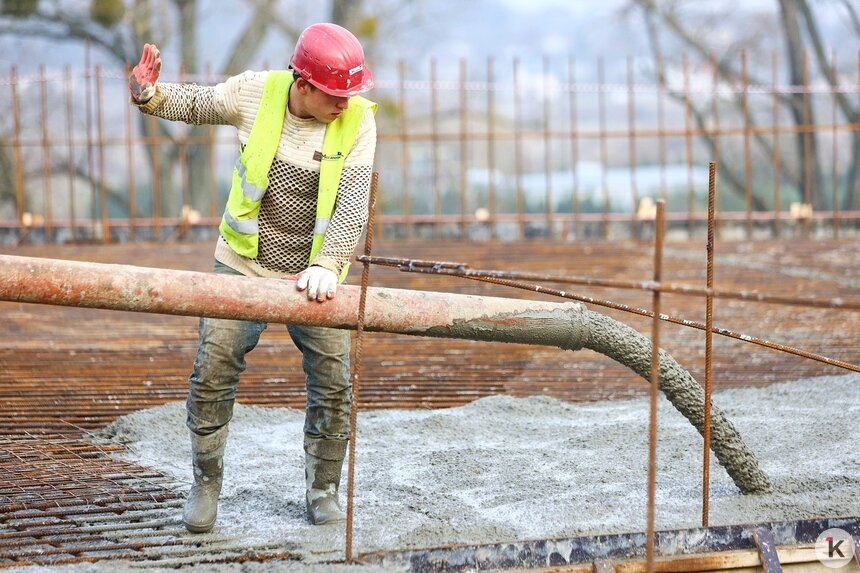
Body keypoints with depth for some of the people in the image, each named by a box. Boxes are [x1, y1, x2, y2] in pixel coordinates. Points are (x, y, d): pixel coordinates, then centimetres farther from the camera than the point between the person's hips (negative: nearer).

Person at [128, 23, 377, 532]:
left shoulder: (358, 119, -15)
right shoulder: (256, 93, -11)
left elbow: (353, 203, -22)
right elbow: (193, 104, 6)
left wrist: (327, 264, -36)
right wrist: (149, 95, -16)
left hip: (315, 275, 0)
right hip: (244, 265, 1)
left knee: (333, 384, -1)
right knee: (213, 374, -2)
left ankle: (324, 490, 17)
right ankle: (206, 484, 16)